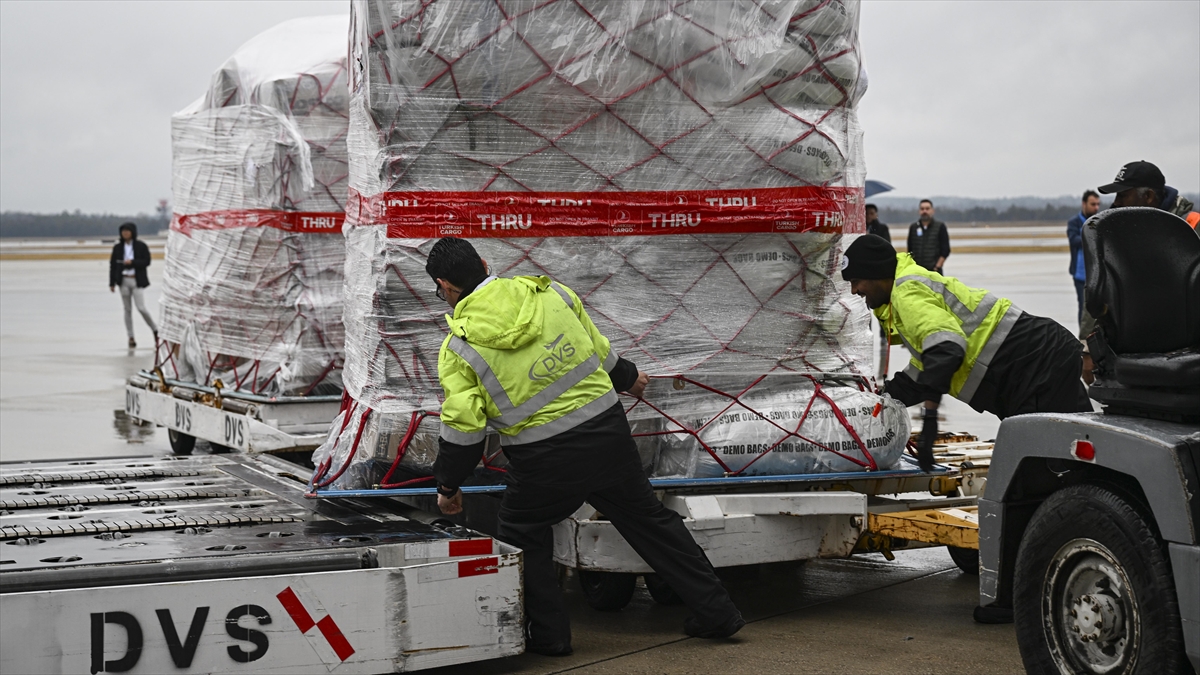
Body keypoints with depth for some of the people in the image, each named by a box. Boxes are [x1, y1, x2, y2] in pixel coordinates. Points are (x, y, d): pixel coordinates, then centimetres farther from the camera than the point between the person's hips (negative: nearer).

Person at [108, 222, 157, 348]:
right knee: (127, 309, 5)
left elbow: (147, 261, -5)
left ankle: (155, 330, 12)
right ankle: (131, 338, 9)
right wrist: (112, 283, 4)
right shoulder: (118, 247, 5)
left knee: (141, 308, -9)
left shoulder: (141, 246, -3)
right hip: (124, 281, 3)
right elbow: (112, 265, 6)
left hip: (138, 281, -3)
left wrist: (132, 262, -18)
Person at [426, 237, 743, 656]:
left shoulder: (459, 348, -9)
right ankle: (714, 611, 23)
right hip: (607, 433, 4)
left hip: (544, 462, -4)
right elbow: (598, 351, 13)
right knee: (648, 519, 18)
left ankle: (548, 633, 19)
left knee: (522, 535, 21)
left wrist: (448, 485, 4)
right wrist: (627, 378, 33)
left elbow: (463, 428, -11)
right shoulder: (549, 293, 1)